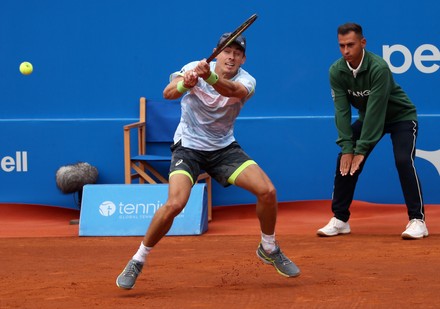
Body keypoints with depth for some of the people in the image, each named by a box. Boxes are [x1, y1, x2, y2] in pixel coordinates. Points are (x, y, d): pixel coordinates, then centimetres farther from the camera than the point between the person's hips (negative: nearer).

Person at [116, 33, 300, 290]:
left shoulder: (246, 81, -14)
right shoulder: (195, 68, -14)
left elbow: (233, 90, -39)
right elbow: (168, 93, -30)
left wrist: (209, 77, -60)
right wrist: (184, 84, -54)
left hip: (224, 148, 3)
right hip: (189, 146, -2)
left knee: (267, 191, -12)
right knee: (175, 203, -25)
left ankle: (269, 249, 15)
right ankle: (138, 261, -7)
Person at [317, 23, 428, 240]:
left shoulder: (379, 68, -32)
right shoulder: (336, 71, -16)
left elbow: (375, 110, -33)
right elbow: (342, 110, -17)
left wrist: (361, 149, -32)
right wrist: (347, 147, -25)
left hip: (401, 116, -5)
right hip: (368, 118, 5)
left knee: (403, 160, -25)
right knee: (345, 160, -8)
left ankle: (417, 220, -19)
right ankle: (340, 219, 3)